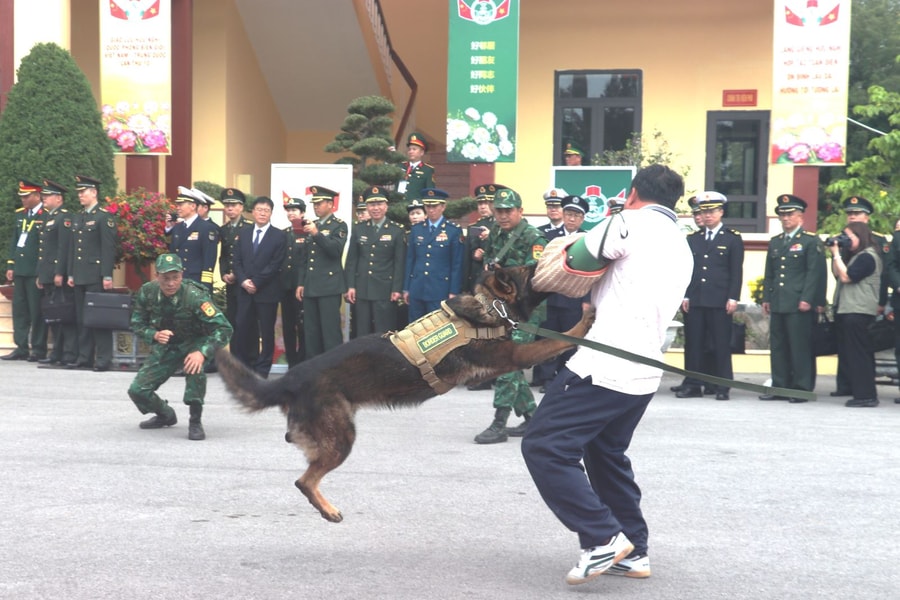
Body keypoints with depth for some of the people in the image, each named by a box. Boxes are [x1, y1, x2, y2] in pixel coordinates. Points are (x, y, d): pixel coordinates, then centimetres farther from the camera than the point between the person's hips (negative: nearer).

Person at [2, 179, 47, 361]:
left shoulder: (46, 216, -8)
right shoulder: (20, 214, 15)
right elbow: (14, 241, 19)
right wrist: (10, 266, 13)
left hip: (36, 271, -7)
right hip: (20, 270, 7)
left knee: (37, 311, -3)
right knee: (19, 309, 8)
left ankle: (38, 350, 4)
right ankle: (21, 348, 14)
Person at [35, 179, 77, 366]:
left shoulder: (64, 217, -9)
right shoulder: (49, 218, 20)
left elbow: (64, 247, -17)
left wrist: (59, 273, -21)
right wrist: (40, 275, 19)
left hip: (59, 276, -10)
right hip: (48, 276, 10)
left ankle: (70, 354, -5)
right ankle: (57, 353, 16)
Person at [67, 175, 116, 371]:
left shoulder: (104, 217, -6)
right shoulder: (77, 218, 18)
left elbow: (109, 248, -11)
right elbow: (73, 249, 21)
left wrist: (107, 276, -16)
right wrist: (71, 274, 15)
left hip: (96, 276, -8)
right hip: (80, 277, 8)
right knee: (81, 318, 9)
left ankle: (103, 359, -3)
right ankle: (84, 357, 15)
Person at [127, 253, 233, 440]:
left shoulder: (194, 295, -29)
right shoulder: (147, 292, -16)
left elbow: (223, 328, -30)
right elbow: (137, 325, -3)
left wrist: (202, 353, -44)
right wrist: (154, 335, -26)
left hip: (195, 343, -4)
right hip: (165, 346, 4)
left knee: (194, 366, -38)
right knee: (137, 391, -5)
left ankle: (196, 421, -21)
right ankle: (165, 415, 28)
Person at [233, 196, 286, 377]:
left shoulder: (278, 236, -1)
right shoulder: (243, 233, 13)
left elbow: (275, 265, -8)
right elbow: (237, 261, 9)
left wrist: (256, 282, -12)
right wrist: (243, 281, -7)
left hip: (267, 292, -4)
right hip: (245, 290, 4)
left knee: (267, 332, 1)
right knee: (242, 330, 3)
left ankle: (262, 369, 9)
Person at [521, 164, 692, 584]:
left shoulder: (633, 223, -5)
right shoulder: (682, 248, 22)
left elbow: (575, 261, -1)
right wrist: (596, 303, 22)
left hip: (606, 364, -9)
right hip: (644, 371, 10)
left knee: (544, 447, -6)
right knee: (605, 454, 23)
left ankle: (604, 539, -7)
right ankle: (633, 552, 25)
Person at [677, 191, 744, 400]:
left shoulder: (733, 239, 4)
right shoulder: (692, 239, 15)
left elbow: (737, 272, 0)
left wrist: (733, 298, -8)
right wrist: (684, 295, 3)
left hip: (720, 301, -3)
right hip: (694, 300, 4)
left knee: (721, 344, -1)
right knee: (693, 343, 4)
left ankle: (723, 387, 4)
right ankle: (693, 385, 9)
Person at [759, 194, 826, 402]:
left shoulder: (811, 241, -1)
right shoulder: (775, 242, 19)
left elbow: (815, 273, -8)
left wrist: (807, 299, -15)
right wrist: (766, 298, 12)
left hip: (799, 305, -6)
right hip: (777, 304, 7)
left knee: (801, 347, -4)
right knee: (778, 347, 8)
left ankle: (802, 389, 1)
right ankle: (780, 387, 14)